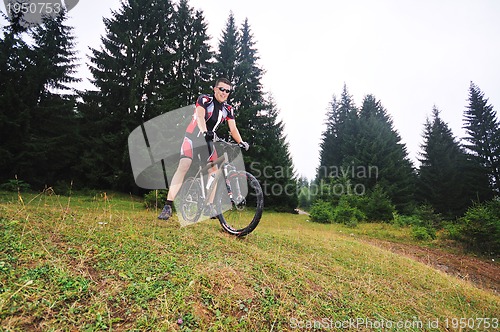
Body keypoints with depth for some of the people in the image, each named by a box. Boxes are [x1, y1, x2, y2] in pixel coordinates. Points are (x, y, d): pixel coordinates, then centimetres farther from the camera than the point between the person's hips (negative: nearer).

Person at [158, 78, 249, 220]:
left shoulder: (228, 109, 4)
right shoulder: (204, 99, -11)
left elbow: (233, 129, -3)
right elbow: (200, 117, -28)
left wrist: (241, 142, -19)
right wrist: (205, 132, -46)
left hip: (208, 139, 6)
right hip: (193, 136, -5)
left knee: (214, 171, -2)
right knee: (183, 167, -21)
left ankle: (209, 206, 10)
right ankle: (168, 206, -22)